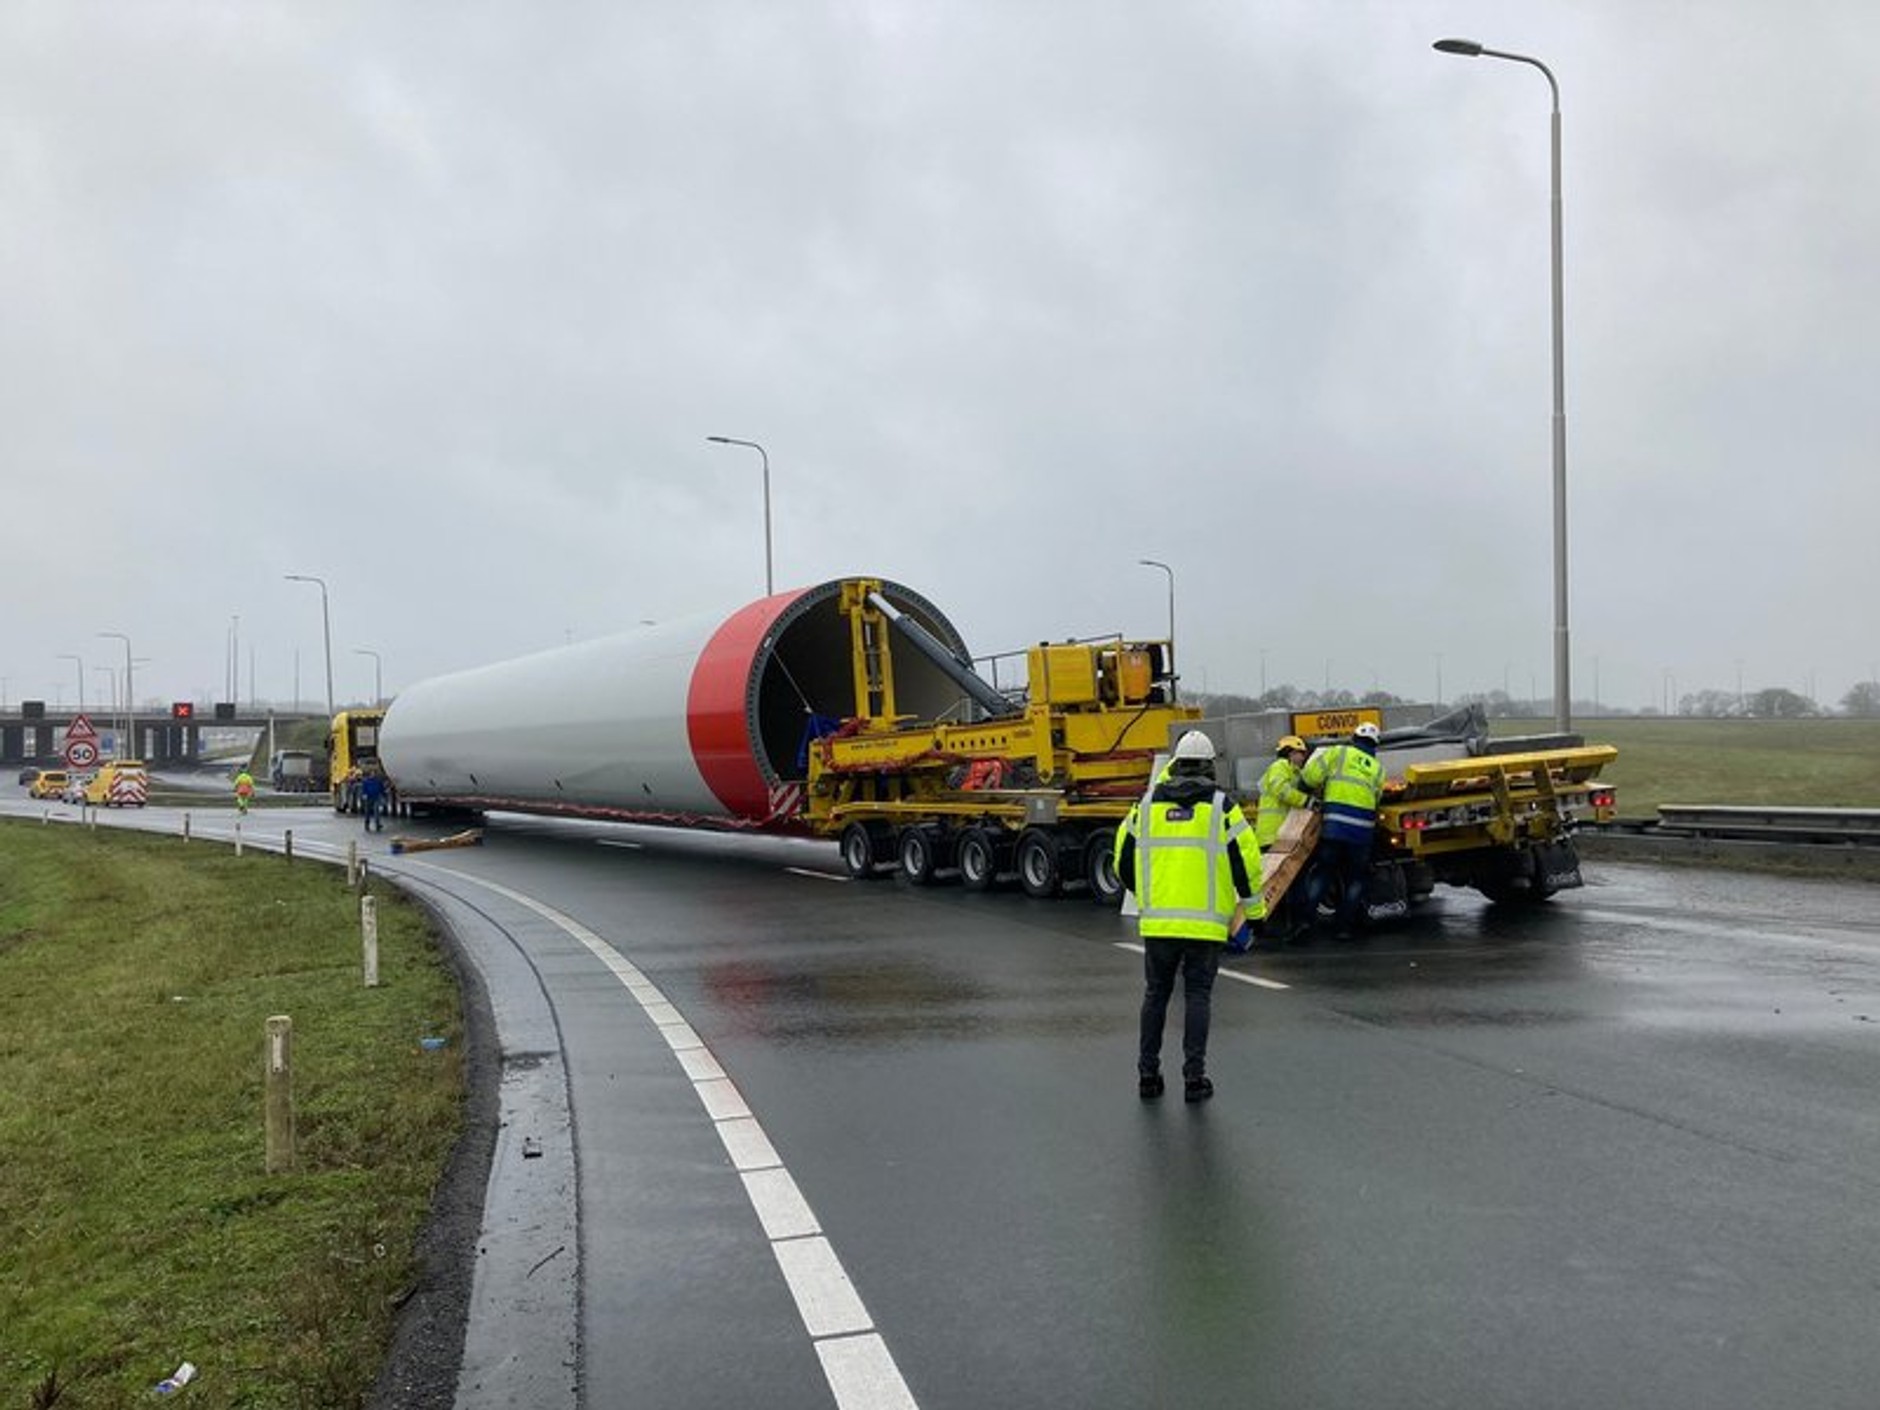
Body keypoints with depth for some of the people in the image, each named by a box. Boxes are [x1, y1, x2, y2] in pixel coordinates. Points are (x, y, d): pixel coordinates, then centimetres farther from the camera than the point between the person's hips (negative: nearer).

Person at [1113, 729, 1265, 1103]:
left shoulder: (1147, 803, 6)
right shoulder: (1221, 806, -3)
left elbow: (1124, 858, 13)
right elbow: (1247, 858, -4)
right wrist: (1252, 907, 9)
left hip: (1157, 920, 2)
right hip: (1206, 922, -2)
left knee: (1155, 995, 13)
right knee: (1197, 996, 6)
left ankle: (1148, 1074, 16)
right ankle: (1194, 1077, 6)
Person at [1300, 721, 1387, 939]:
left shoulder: (1338, 753, 5)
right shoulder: (1378, 769, 15)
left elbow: (1310, 776, -2)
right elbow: (1375, 798, 10)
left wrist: (1316, 792, 17)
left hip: (1334, 825, -1)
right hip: (1362, 828, 1)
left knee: (1322, 874, 6)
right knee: (1356, 880, 12)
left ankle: (1305, 919, -1)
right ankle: (1345, 927, 7)